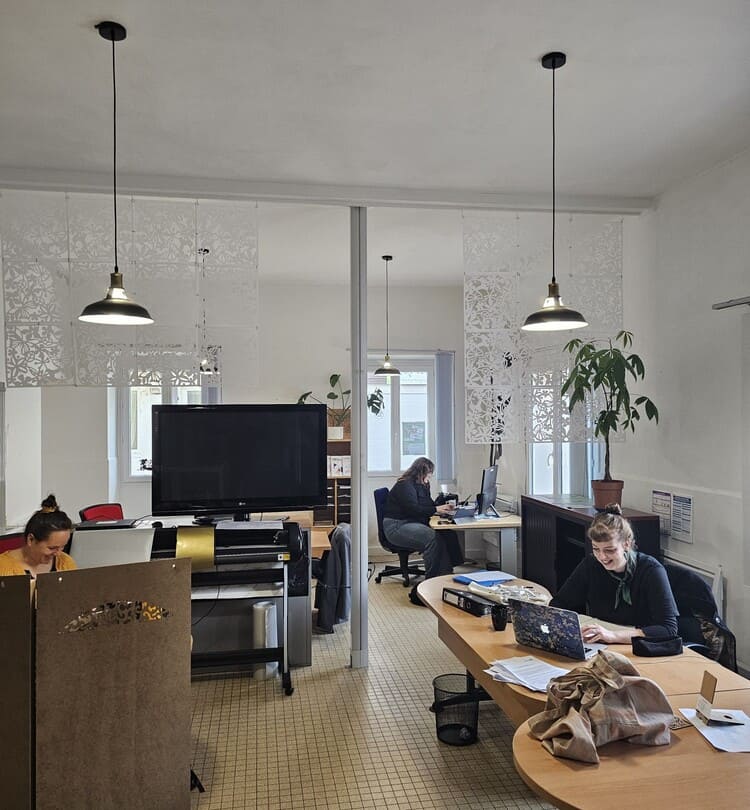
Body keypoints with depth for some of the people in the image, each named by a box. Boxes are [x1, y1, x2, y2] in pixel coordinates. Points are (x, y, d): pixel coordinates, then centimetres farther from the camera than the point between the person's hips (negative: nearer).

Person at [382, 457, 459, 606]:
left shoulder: (423, 485, 17)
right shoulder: (405, 485, -12)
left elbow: (429, 504, 20)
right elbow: (413, 509, -21)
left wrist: (443, 507, 0)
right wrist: (436, 509, -19)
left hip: (415, 523, 9)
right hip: (396, 526, -9)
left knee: (448, 534, -17)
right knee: (433, 537, -33)